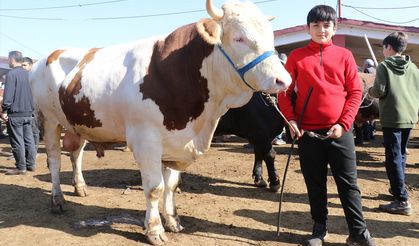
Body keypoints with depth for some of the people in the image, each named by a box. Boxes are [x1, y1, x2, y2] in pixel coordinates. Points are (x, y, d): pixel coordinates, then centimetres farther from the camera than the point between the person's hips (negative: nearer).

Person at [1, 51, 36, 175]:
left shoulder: (11, 73, -11)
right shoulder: (27, 74, 11)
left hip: (15, 113, -7)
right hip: (28, 112, 7)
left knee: (17, 141, -1)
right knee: (29, 140, 10)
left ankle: (21, 167, 2)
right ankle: (30, 164, 16)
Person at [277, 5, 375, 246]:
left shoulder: (344, 55, 3)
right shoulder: (296, 56, 3)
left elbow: (355, 92, 2)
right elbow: (284, 91, 5)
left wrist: (343, 123, -8)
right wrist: (291, 119, -8)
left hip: (339, 132, 0)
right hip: (308, 133, 0)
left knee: (348, 183, 5)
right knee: (315, 185, 10)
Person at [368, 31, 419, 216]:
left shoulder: (384, 66, -7)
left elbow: (379, 91, -15)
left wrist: (370, 90, 6)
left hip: (392, 118, -6)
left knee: (393, 158, -6)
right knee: (401, 154, 20)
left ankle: (402, 201, -9)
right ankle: (398, 188, 33)